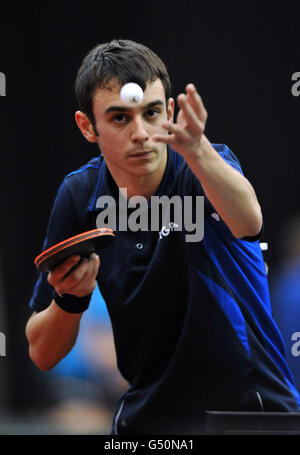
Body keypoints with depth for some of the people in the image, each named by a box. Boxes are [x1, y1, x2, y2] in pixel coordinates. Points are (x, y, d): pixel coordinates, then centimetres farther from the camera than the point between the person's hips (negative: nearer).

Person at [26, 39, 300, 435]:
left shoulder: (210, 165, -10)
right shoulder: (79, 198, -3)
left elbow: (248, 221, -36)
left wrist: (196, 149, -55)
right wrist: (70, 299, -19)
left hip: (254, 412, -2)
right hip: (148, 416, 2)